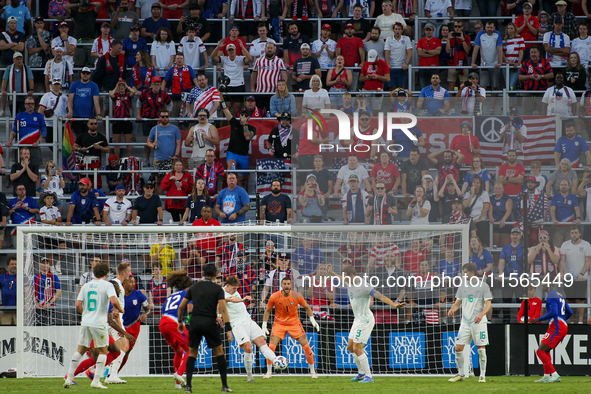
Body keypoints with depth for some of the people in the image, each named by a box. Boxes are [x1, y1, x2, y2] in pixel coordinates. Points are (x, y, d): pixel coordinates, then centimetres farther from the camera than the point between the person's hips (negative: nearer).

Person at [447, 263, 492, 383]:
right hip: (465, 322, 4)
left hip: (479, 322, -4)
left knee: (481, 349, -4)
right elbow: (457, 303, 16)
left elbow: (488, 304, -7)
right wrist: (452, 310, -5)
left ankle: (482, 375, 5)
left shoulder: (483, 286, -3)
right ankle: (460, 374, 10)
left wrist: (481, 314, -25)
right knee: (458, 347, -2)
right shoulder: (463, 285, 10)